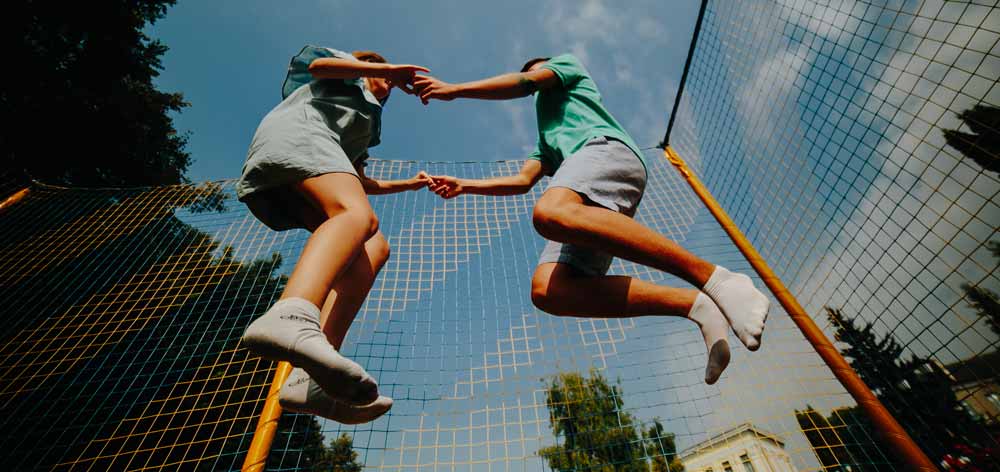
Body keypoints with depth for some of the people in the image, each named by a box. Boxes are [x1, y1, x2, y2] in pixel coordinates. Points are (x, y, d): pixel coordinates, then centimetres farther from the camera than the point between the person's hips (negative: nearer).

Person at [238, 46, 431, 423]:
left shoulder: (360, 128, 45)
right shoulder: (350, 71, 28)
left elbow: (363, 184, 42)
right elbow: (317, 64, 3)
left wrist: (409, 184, 46)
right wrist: (388, 68, 4)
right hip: (298, 131, -7)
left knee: (375, 248, -14)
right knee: (357, 214, -36)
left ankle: (311, 378, -34)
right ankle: (291, 318, -67)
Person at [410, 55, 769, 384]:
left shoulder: (567, 65, 32)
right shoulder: (546, 140, 46)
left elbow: (524, 83, 13)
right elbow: (523, 181, 35)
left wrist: (454, 89, 16)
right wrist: (464, 185, 32)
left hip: (606, 147, -6)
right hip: (591, 210, 7)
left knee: (551, 213, -41)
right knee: (548, 290, -21)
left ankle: (712, 278, -37)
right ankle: (694, 304, -26)